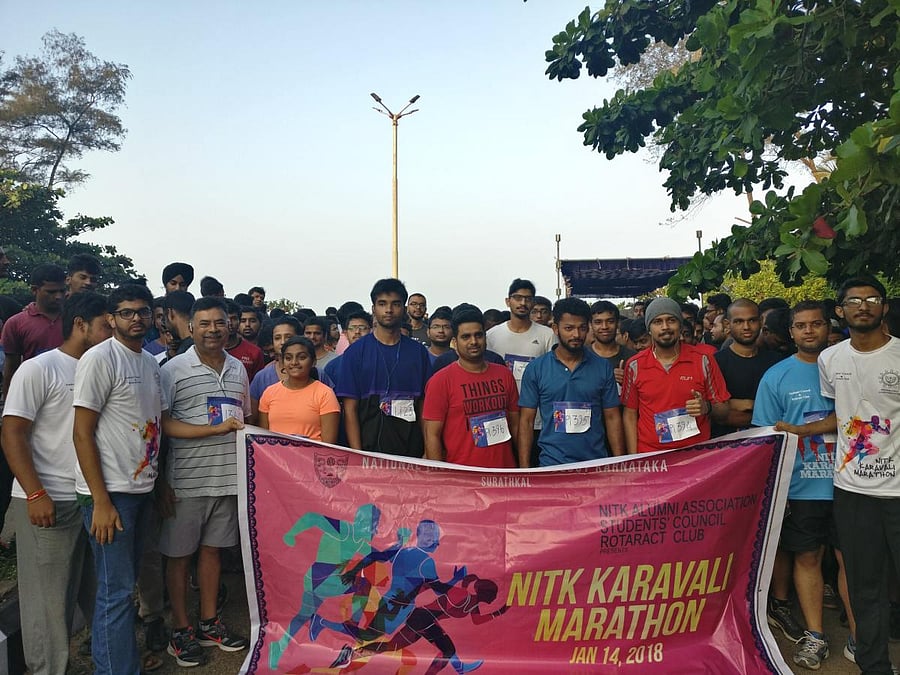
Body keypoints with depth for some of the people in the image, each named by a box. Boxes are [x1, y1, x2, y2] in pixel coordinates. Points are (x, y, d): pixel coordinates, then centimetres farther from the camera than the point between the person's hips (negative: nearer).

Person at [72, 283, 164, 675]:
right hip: (109, 493, -8)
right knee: (116, 590, -1)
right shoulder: (99, 359, -12)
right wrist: (101, 502, -17)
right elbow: (82, 433, -14)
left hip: (141, 489, 8)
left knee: (126, 582, 16)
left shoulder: (150, 362, 11)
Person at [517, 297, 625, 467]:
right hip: (551, 465, -1)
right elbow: (526, 421, 0)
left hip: (596, 464, 1)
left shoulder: (602, 367, 2)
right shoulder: (535, 369, -2)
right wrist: (524, 469, -5)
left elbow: (612, 418, 5)